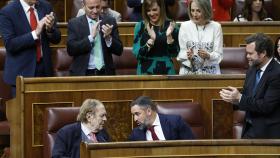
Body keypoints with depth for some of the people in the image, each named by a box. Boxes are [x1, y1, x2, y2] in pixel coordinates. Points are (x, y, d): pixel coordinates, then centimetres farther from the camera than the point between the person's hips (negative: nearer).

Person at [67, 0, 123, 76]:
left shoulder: (110, 22, 4)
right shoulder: (74, 23, 0)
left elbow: (119, 51, 2)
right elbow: (71, 50, -11)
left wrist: (108, 38, -15)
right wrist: (91, 37, -18)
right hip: (82, 74, -1)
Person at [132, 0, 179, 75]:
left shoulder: (170, 26, 1)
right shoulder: (140, 26, 0)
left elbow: (174, 54, -1)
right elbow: (137, 54, -7)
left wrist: (169, 36, -15)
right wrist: (151, 40, -20)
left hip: (166, 71, 0)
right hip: (146, 72, 0)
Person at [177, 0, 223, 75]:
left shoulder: (216, 26, 2)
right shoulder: (185, 26, 4)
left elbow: (218, 55, 0)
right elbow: (181, 52, 5)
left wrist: (208, 56, -20)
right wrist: (187, 55, -17)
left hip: (210, 72, 0)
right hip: (188, 72, 0)